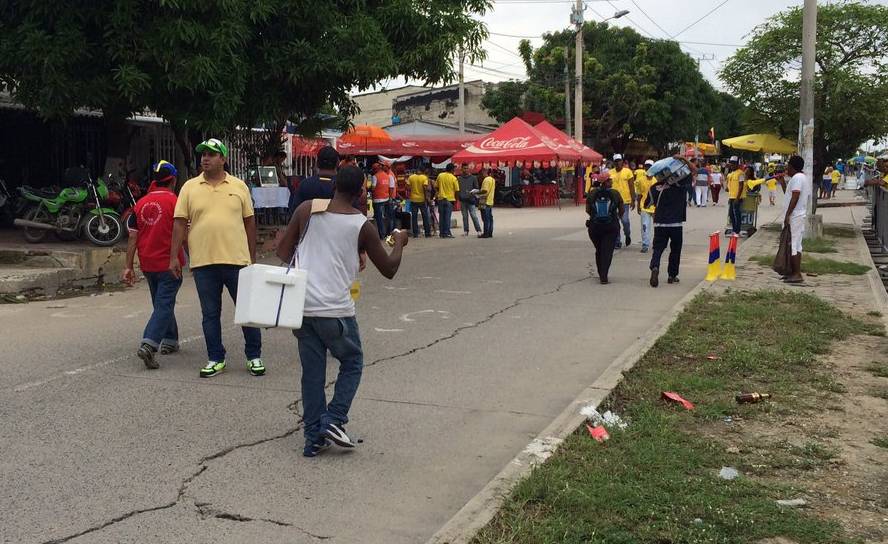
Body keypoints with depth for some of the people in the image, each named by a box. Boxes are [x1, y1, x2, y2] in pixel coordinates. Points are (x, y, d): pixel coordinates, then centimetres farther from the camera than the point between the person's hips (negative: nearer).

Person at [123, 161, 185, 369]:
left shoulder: (141, 203, 5)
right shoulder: (175, 202, -10)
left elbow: (133, 238, 5)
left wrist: (128, 266, 7)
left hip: (147, 264, 6)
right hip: (168, 263, -6)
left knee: (161, 303, 21)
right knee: (164, 305, -4)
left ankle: (169, 341, 31)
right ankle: (148, 345, -19)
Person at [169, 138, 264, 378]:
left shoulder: (239, 186, 5)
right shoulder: (190, 187, 5)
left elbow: (249, 222, 8)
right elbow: (179, 223, 4)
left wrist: (252, 257, 7)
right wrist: (174, 257, -2)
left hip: (237, 260, -1)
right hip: (203, 262, 1)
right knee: (210, 314, 9)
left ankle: (254, 357, 18)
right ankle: (215, 359, 21)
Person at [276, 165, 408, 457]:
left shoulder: (306, 211, 1)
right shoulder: (362, 225, -4)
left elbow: (282, 251, 4)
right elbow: (389, 269, 5)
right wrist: (399, 243, 22)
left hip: (301, 306, 3)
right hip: (335, 310, -3)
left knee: (312, 372, 13)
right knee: (352, 364, 18)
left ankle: (313, 437, 15)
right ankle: (333, 420, 3)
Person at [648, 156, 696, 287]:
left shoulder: (655, 187, 0)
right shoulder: (680, 184, -6)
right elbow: (694, 170, -1)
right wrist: (684, 159, -8)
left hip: (659, 223, 2)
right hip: (675, 223, -1)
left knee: (658, 248, 3)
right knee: (675, 249, 13)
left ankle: (654, 267, -25)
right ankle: (672, 275, 18)